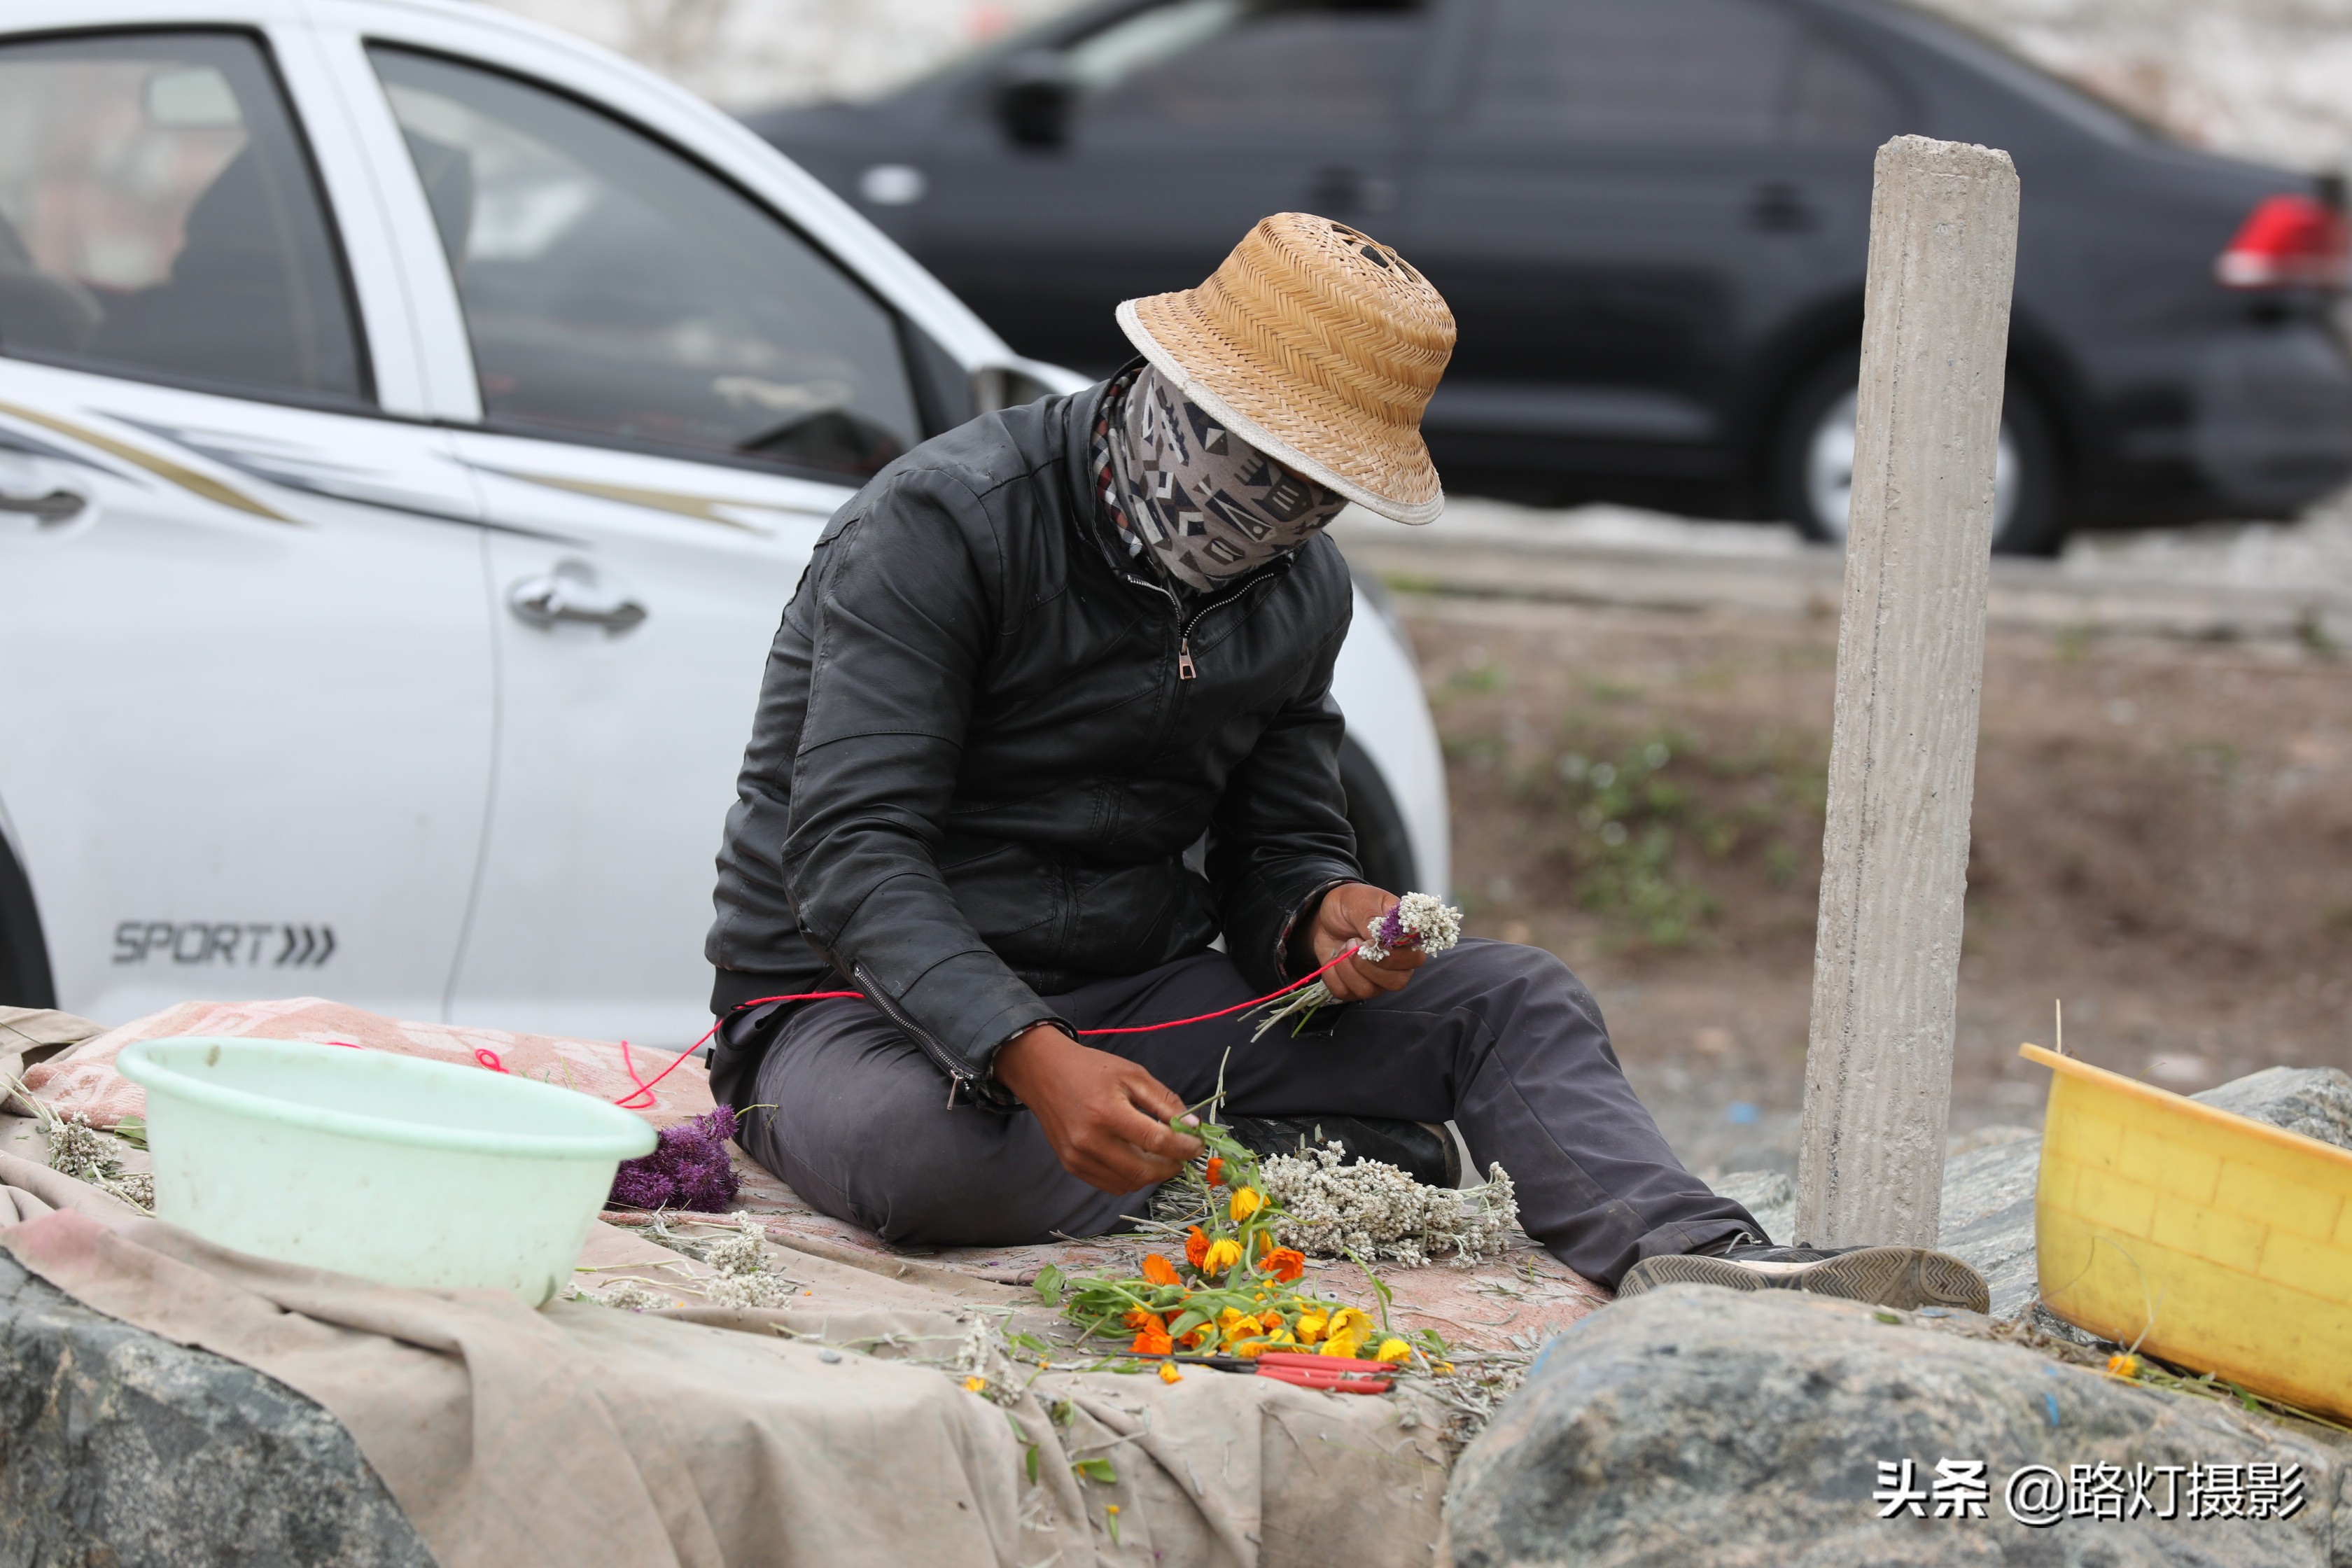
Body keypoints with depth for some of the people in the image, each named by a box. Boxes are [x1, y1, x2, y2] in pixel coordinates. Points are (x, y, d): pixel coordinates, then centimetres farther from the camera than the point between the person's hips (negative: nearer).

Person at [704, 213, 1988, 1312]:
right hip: (862, 1005, -6)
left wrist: (1322, 914, -17)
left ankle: (1689, 1261, -35)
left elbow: (1277, 847, 11)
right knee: (924, 1146, -43)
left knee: (1509, 1000, -10)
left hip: (1126, 1001, 6)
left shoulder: (1301, 595, 5)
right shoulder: (943, 526, -18)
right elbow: (853, 851, -26)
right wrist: (1032, 1059, -40)